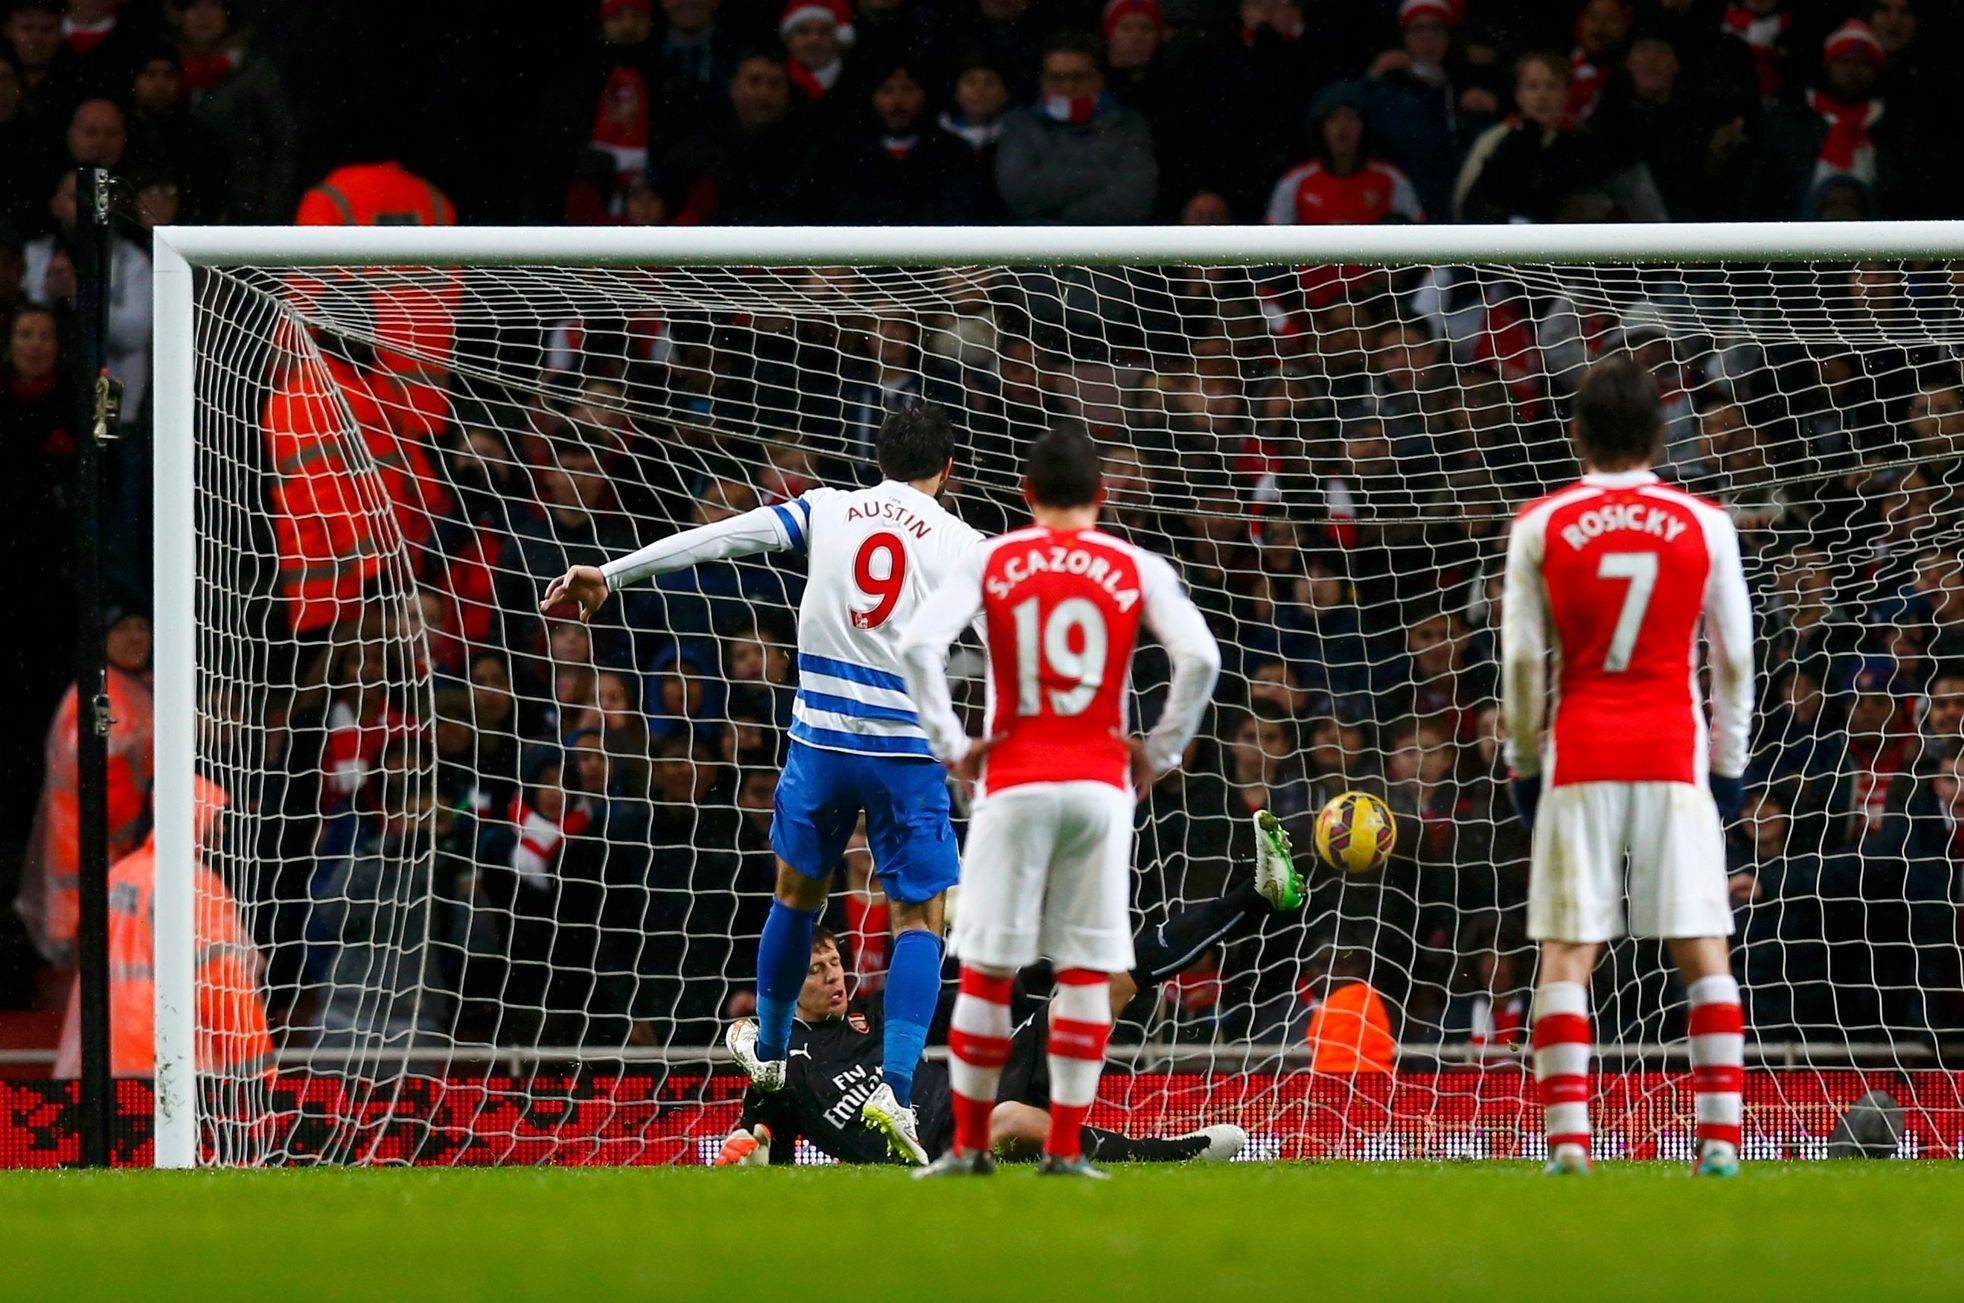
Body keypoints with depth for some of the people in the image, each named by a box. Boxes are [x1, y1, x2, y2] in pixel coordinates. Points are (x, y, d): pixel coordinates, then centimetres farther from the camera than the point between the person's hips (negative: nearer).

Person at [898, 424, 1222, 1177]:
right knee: (1086, 969, 4)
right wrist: (1160, 750, 1)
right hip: (1100, 786, 0)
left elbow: (919, 644, -9)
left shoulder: (991, 563, 4)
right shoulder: (1136, 570, 4)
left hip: (1013, 783, 0)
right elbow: (1200, 657, -8)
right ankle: (1065, 1149, 1)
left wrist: (951, 745, -2)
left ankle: (969, 1144, 8)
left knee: (986, 967, 6)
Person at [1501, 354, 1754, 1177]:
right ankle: (1720, 1138, -2)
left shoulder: (1540, 526, 0)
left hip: (1578, 759, 0)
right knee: (1702, 951, 4)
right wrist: (1730, 762, 14)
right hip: (1676, 756, 0)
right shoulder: (1704, 525, 1)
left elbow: (1521, 659, 1)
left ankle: (1567, 1140, -8)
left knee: (1566, 954, 2)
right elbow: (1734, 656, 5)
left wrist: (1522, 761, 11)